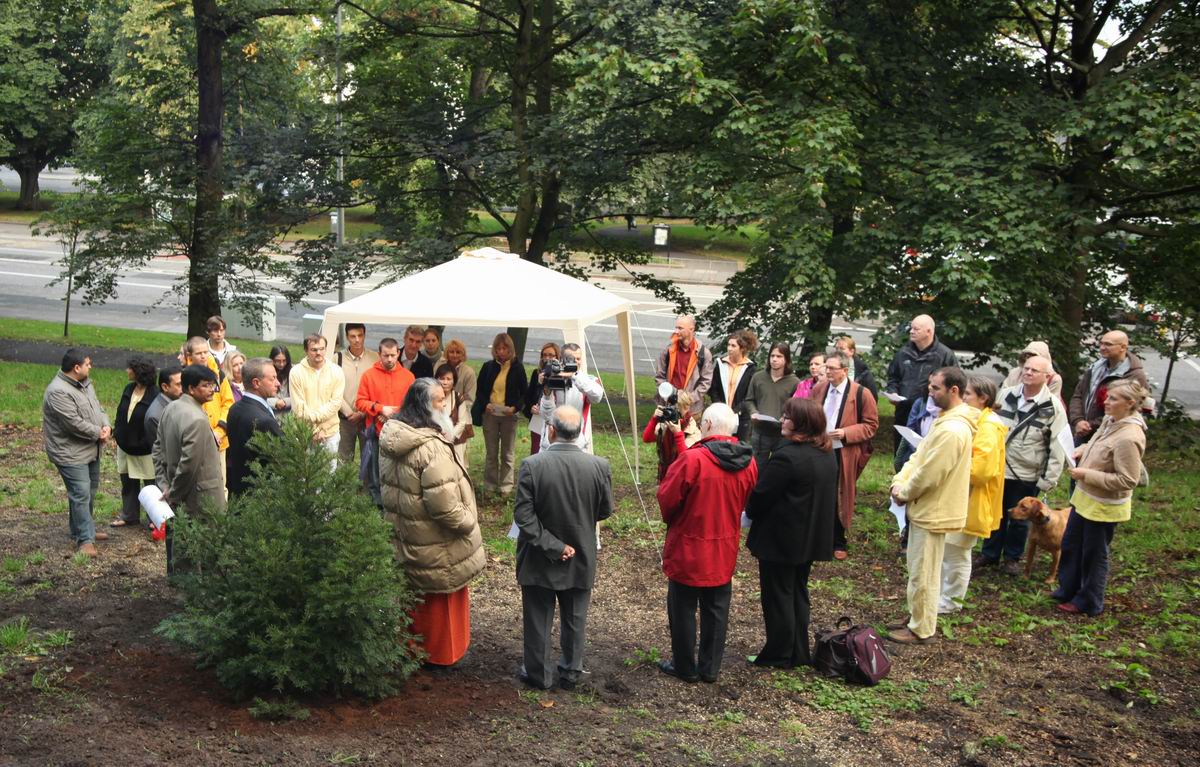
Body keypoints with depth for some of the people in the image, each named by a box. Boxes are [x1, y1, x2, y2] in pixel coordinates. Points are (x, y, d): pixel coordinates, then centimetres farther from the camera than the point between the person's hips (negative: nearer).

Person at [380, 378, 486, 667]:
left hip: (403, 536, 8)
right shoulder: (432, 448, -30)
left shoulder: (391, 436, -2)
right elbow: (444, 504, -32)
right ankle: (440, 653, 27)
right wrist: (468, 522, -16)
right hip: (434, 545, -8)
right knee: (440, 598, 12)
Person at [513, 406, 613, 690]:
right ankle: (571, 672, 32)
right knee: (574, 619, 19)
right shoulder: (599, 466, -16)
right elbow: (605, 510, -3)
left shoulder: (532, 465, -22)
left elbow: (523, 514, -21)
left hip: (539, 560, -2)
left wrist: (552, 545, -15)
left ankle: (539, 674, 28)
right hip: (581, 558, 2)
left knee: (538, 619, 15)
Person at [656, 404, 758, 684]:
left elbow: (667, 498, -15)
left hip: (688, 549, -5)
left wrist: (670, 520, 6)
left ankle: (685, 667, 22)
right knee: (716, 609, 16)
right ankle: (710, 668, 25)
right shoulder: (748, 463, -5)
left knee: (683, 608, 11)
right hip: (724, 552, 5)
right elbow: (744, 502, 7)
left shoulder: (692, 459, -24)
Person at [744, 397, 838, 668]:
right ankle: (799, 653, 27)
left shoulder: (787, 456, -25)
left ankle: (778, 656, 14)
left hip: (781, 539, -8)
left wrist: (750, 512, 0)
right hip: (812, 537, 8)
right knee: (798, 593, 19)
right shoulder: (827, 455, 4)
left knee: (777, 597, 5)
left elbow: (760, 496, -20)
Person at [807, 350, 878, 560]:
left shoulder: (861, 394, -9)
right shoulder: (818, 389, 4)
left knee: (840, 499, 7)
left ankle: (838, 543, 21)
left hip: (844, 454, -3)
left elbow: (871, 425, -6)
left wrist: (846, 433, -17)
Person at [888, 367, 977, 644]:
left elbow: (928, 475, -25)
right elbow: (919, 456, 12)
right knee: (919, 570, 21)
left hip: (933, 513, -10)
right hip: (926, 508, 10)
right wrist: (899, 482, -2)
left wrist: (904, 493, -9)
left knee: (923, 574, 2)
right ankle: (916, 618, 33)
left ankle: (920, 629, 13)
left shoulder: (952, 430, -26)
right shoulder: (947, 420, 9)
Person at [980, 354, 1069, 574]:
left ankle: (1012, 557, 28)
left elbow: (1058, 448, -11)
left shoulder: (1053, 407, -11)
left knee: (1019, 519, 10)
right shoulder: (1005, 395, 0)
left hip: (1027, 476, -3)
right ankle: (989, 554, 30)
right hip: (998, 468, 3)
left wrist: (1049, 480, -13)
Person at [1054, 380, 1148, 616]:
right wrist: (1084, 449, 0)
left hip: (1103, 507, -9)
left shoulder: (1128, 438, -29)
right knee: (1070, 545, 22)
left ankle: (1088, 603, 27)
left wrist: (1087, 475, -25)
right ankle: (1066, 590, 39)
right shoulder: (1110, 421, -2)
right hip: (1085, 497, 9)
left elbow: (1127, 480, -28)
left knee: (1094, 555, 9)